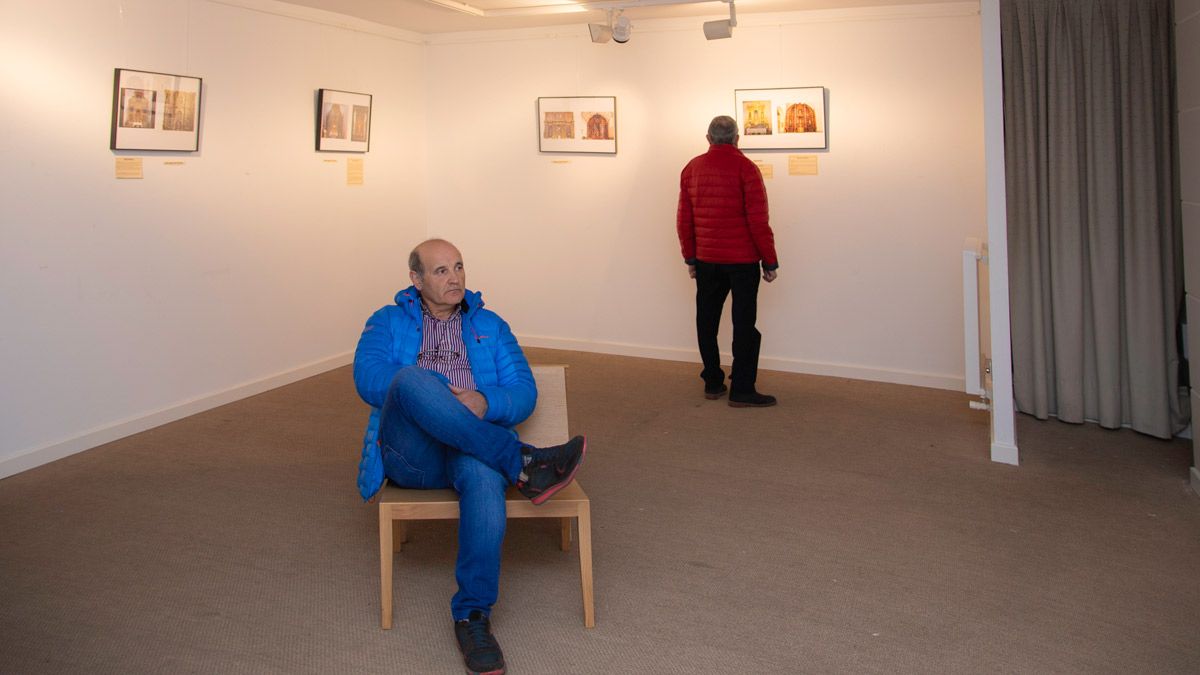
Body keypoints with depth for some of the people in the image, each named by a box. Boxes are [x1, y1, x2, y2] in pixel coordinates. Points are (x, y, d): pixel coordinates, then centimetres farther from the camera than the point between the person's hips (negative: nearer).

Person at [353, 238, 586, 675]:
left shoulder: (490, 325, 22)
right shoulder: (388, 322, 19)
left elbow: (524, 392, 9)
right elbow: (368, 376, -1)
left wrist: (484, 404, -13)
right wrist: (421, 396, -18)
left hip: (469, 449, 1)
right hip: (410, 453, 0)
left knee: (484, 471, -39)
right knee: (411, 378, -34)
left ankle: (473, 615, -32)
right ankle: (522, 464, -33)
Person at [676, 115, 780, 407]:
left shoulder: (691, 169, 5)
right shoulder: (745, 168, -10)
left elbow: (684, 219, 8)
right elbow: (758, 220, -13)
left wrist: (690, 258, 17)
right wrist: (770, 262, -5)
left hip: (705, 260, 5)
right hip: (742, 260, -4)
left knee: (707, 320, 13)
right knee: (744, 323, 0)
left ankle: (713, 384, 20)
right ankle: (741, 390, 1)